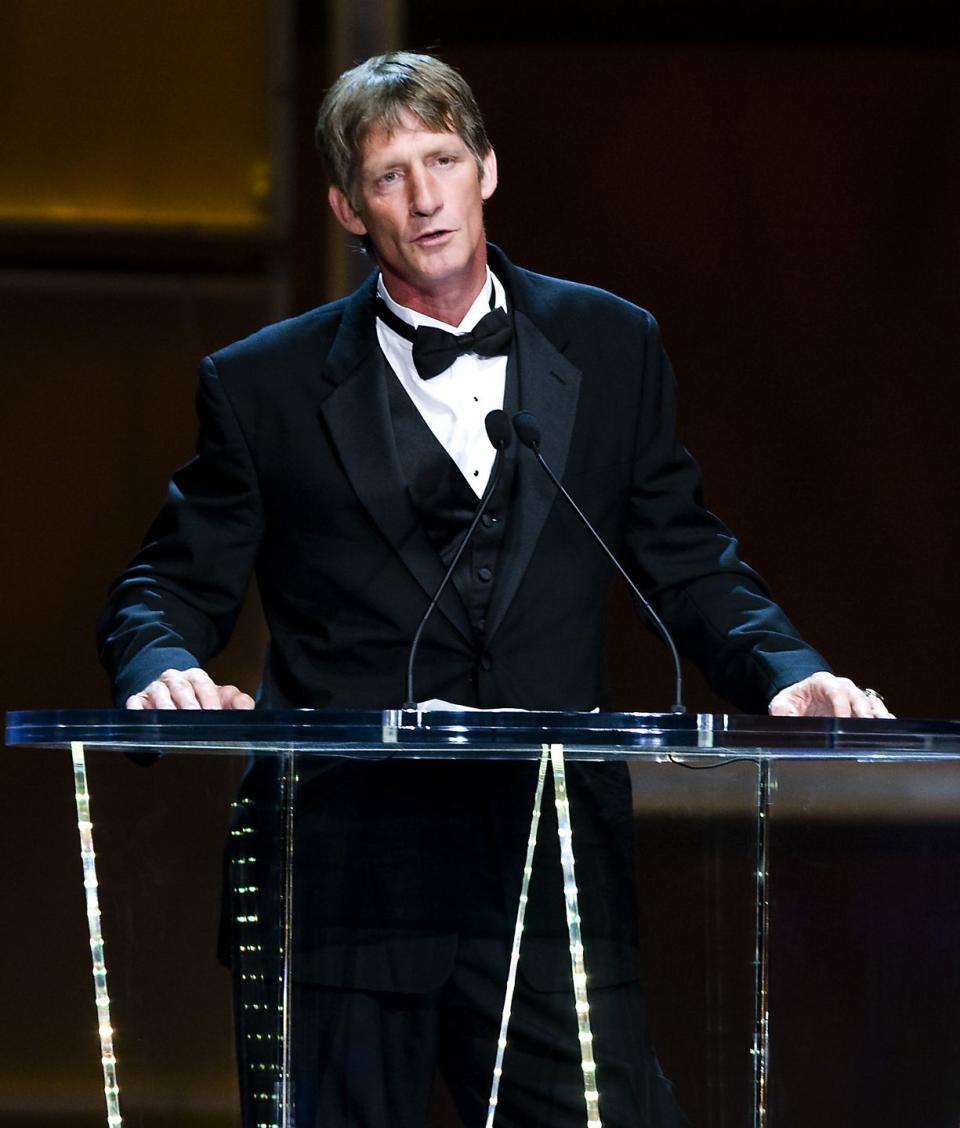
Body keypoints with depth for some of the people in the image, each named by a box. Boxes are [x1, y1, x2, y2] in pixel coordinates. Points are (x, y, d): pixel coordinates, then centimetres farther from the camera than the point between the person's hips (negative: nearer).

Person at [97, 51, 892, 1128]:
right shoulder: (265, 385, 6)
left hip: (552, 878, 1)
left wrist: (788, 673, -2)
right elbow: (172, 584, 10)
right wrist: (165, 668, -13)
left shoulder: (610, 348, 11)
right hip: (346, 869, -1)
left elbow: (684, 558, 15)